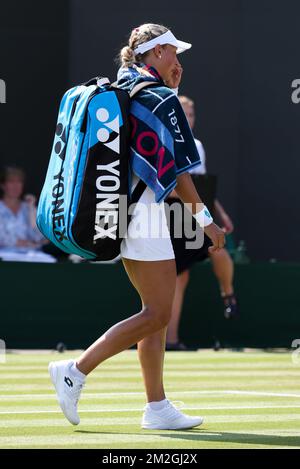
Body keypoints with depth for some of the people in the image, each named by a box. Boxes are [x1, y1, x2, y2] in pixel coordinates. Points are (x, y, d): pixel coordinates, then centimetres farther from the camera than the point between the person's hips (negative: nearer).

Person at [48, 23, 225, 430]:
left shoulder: (121, 90, 14)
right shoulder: (160, 99, -11)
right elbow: (177, 169, -13)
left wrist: (170, 83, 20)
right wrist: (204, 218, -7)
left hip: (120, 212, 9)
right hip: (144, 213, -9)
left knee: (156, 312, 11)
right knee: (156, 315, -6)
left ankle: (157, 407, 10)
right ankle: (76, 371, -11)